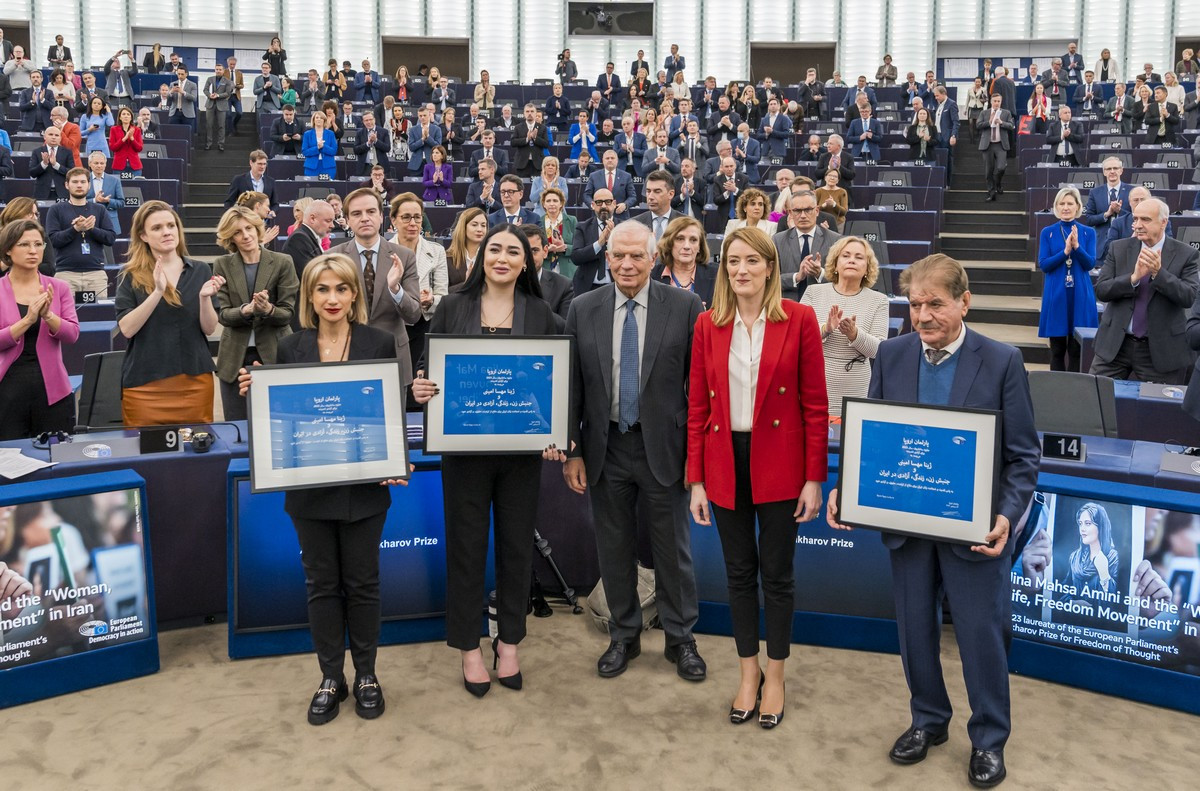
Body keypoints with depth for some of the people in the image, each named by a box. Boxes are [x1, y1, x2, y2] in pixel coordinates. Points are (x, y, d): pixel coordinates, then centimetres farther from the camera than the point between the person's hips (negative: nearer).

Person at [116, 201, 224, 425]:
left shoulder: (200, 270, 5)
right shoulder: (131, 276, 1)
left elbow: (209, 329, 2)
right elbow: (126, 329, -10)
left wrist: (204, 297, -16)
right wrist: (158, 292, -21)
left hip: (195, 380, 2)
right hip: (145, 384, -1)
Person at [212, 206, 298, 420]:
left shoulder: (282, 263, -1)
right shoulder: (222, 265, 4)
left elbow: (287, 313, -3)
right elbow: (222, 314, -2)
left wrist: (268, 309, -25)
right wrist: (246, 310, -23)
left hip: (274, 354, -1)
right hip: (235, 357, 2)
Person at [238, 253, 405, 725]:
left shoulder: (379, 344, -2)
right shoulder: (290, 348, 3)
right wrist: (254, 393, -11)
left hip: (363, 486, -1)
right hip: (309, 489, 2)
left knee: (362, 582, 10)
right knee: (322, 583, 11)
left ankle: (366, 674, 26)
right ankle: (331, 678, 25)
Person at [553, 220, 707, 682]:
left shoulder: (684, 307, -5)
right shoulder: (583, 309, 2)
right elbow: (572, 384, 3)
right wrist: (571, 451, 0)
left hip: (663, 445, -2)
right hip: (606, 447, 2)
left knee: (673, 548, 9)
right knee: (614, 547, 13)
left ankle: (680, 639, 27)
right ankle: (623, 636, 31)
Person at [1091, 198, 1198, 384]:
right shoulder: (1118, 248, 4)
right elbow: (1101, 290, -4)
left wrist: (1158, 272, -24)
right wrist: (1134, 277, -20)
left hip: (1159, 352, -2)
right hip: (1116, 345, 2)